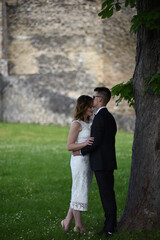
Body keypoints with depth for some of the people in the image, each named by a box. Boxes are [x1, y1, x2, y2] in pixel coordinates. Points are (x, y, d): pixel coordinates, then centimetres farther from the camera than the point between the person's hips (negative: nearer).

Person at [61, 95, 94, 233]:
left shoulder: (87, 124, 13)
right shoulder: (77, 124, -10)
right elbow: (70, 146, -13)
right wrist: (84, 144, -26)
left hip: (88, 159, 8)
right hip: (79, 160, -8)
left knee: (80, 192, 10)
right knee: (79, 192, -2)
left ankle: (68, 220, 16)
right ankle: (79, 225, 5)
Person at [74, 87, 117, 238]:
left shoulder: (100, 117, -16)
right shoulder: (109, 117, 15)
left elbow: (95, 142, -20)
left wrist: (81, 151, -7)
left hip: (101, 163, -10)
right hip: (109, 162, 10)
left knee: (106, 195, -7)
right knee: (109, 194, 13)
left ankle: (109, 228, -4)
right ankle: (111, 224, 18)